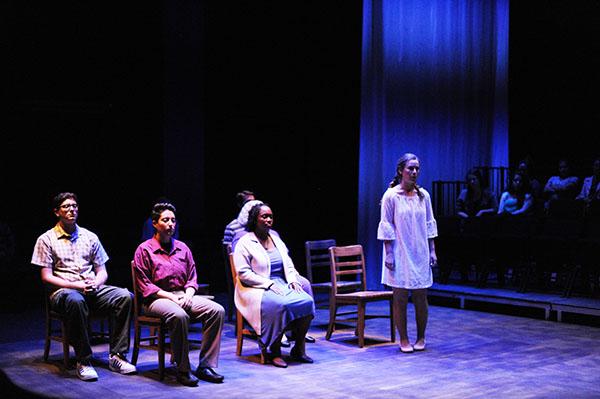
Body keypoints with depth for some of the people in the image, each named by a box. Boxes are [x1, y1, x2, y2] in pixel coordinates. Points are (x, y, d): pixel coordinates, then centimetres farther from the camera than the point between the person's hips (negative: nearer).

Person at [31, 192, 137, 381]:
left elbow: (102, 271, 17)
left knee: (125, 296, -24)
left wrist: (95, 283, -7)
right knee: (76, 300, -41)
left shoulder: (90, 237, 17)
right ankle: (83, 361, -32)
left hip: (92, 289, 4)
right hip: (63, 290, -4)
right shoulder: (46, 239, 5)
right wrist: (76, 285, -13)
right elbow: (46, 277, -1)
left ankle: (116, 355, -21)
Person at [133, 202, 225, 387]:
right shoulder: (144, 250, 1)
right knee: (179, 315, -39)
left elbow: (192, 277, 18)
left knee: (217, 310, -20)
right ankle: (183, 370, -25)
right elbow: (145, 286, -5)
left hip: (183, 295, 6)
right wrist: (171, 297, -14)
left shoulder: (182, 248, 17)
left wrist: (188, 294, -4)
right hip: (157, 299, -5)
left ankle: (205, 366, -17)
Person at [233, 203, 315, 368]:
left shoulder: (275, 238, 18)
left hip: (281, 285, 7)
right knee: (281, 305, -36)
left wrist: (293, 280, -1)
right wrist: (269, 284, -18)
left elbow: (288, 264, 20)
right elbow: (243, 273, -12)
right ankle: (274, 352, -22)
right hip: (257, 290, -6)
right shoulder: (245, 243, -4)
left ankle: (298, 349, -8)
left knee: (307, 301, -20)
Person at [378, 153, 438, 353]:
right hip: (399, 254, -3)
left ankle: (420, 337, 17)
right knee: (400, 298, 0)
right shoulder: (391, 196, -5)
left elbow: (429, 225, 11)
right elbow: (386, 227, -5)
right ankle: (404, 339, 10)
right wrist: (389, 254, -9)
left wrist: (432, 250, 7)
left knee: (421, 297, 4)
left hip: (420, 254, 3)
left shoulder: (423, 195, 7)